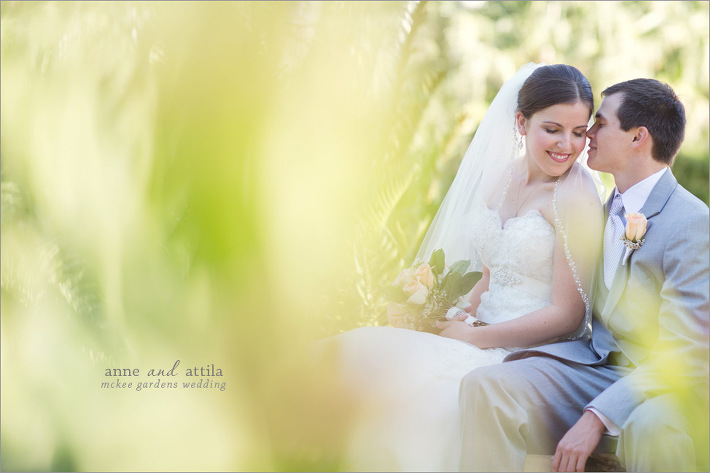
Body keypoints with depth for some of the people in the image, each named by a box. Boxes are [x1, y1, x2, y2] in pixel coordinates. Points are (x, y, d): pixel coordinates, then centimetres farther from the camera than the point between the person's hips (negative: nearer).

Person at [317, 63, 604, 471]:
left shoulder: (574, 197, -12)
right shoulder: (503, 177, 11)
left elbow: (567, 315, -14)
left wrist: (471, 337, -13)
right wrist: (454, 319, -3)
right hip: (485, 337, 8)